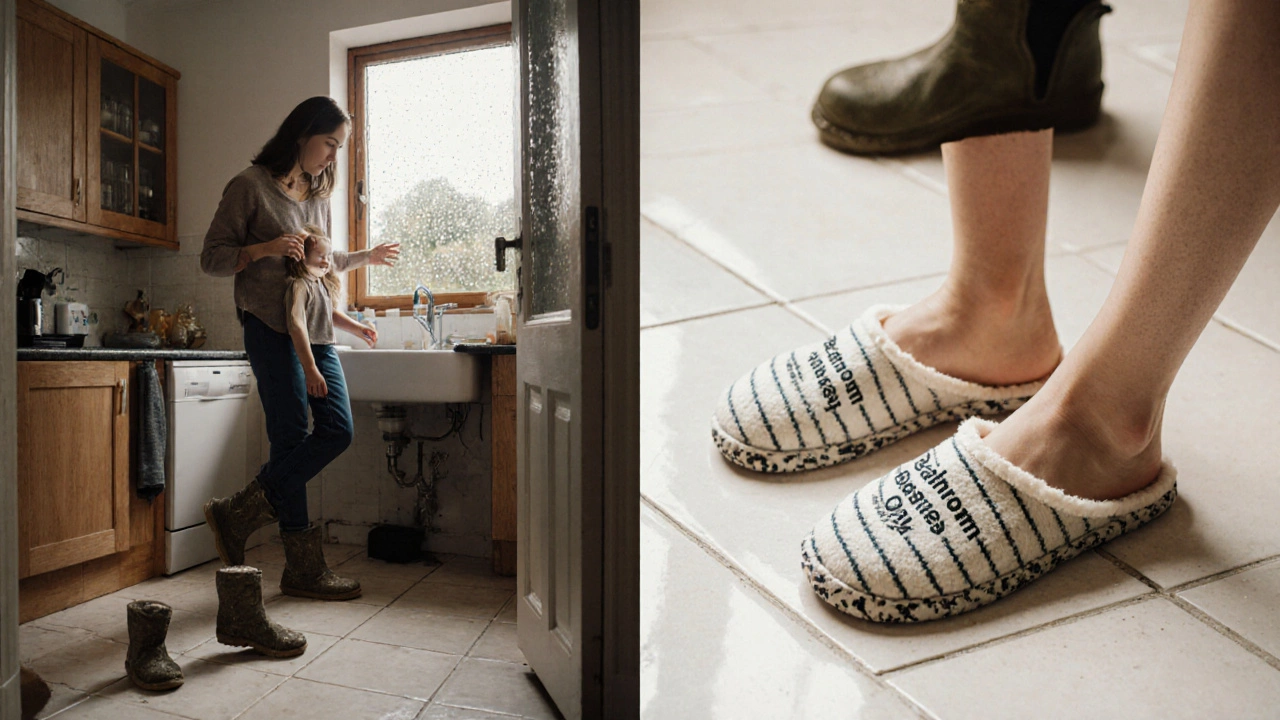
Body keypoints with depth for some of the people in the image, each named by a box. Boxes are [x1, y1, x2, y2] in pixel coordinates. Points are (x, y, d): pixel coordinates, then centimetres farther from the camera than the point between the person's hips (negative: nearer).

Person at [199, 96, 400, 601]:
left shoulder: (318, 194, 19)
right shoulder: (251, 187, -2)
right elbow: (211, 258, -3)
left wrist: (365, 257, 26)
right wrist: (265, 248, -18)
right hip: (270, 327, -7)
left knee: (337, 430, -1)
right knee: (292, 440, -6)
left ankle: (237, 516, 13)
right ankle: (303, 566, 7)